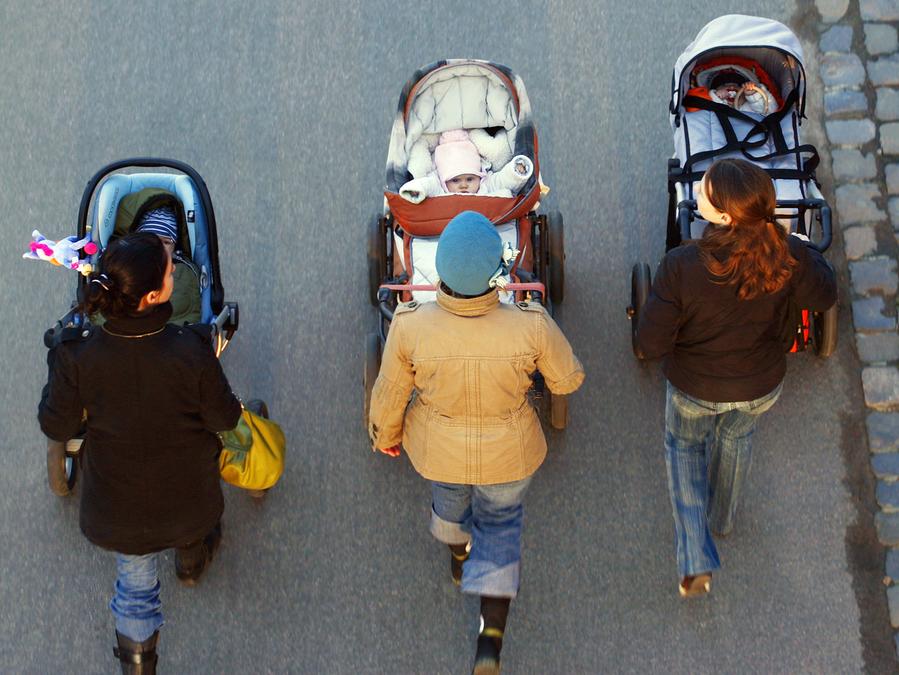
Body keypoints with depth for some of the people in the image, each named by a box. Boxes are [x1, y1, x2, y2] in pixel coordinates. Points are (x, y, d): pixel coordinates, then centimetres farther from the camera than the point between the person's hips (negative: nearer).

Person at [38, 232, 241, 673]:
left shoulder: (77, 357, -29)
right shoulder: (191, 353, -34)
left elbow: (57, 427, -13)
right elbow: (224, 418, -16)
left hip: (118, 503, 1)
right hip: (185, 498, -1)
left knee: (135, 584, 29)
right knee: (192, 528, 39)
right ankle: (192, 560, 71)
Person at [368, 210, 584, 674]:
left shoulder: (410, 326, -31)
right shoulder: (530, 326, -33)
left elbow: (390, 393, -13)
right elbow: (567, 379, -14)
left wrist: (385, 434, 8)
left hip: (438, 450, 1)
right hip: (508, 453, -1)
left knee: (450, 495, 35)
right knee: (500, 521, 28)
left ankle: (459, 557, 66)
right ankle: (491, 635, 24)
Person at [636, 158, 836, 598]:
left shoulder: (682, 267, -36)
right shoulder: (788, 256, -28)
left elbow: (651, 343, -26)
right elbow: (823, 298, -7)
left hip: (694, 388, -2)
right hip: (760, 387, 2)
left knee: (684, 446, 30)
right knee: (736, 438, 35)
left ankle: (696, 560, 23)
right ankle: (721, 518, 62)